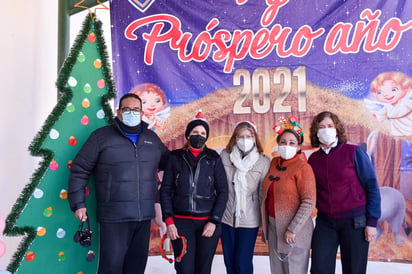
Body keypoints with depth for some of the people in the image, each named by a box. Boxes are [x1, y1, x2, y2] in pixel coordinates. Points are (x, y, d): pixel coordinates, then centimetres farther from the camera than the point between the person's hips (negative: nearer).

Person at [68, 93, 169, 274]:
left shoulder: (152, 138, 13)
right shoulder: (102, 136, -1)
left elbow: (169, 163, 28)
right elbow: (80, 170, 0)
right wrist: (78, 204, -6)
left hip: (144, 217, 5)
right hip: (114, 218, -4)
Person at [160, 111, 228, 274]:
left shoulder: (213, 159, 5)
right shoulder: (175, 157, 6)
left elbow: (222, 192, 4)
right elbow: (166, 190, 5)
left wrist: (214, 222, -5)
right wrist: (169, 221, -4)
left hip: (208, 223, 0)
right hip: (181, 223, 0)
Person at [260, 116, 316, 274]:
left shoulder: (303, 167, -12)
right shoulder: (274, 163, 7)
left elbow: (309, 202, -17)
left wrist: (292, 229, -18)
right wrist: (265, 222, 13)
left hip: (294, 230, -6)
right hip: (273, 226, 6)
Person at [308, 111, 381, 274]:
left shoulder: (354, 152, -5)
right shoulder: (313, 159, 5)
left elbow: (372, 186, -5)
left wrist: (372, 222, -9)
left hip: (354, 222, -3)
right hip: (325, 222, 3)